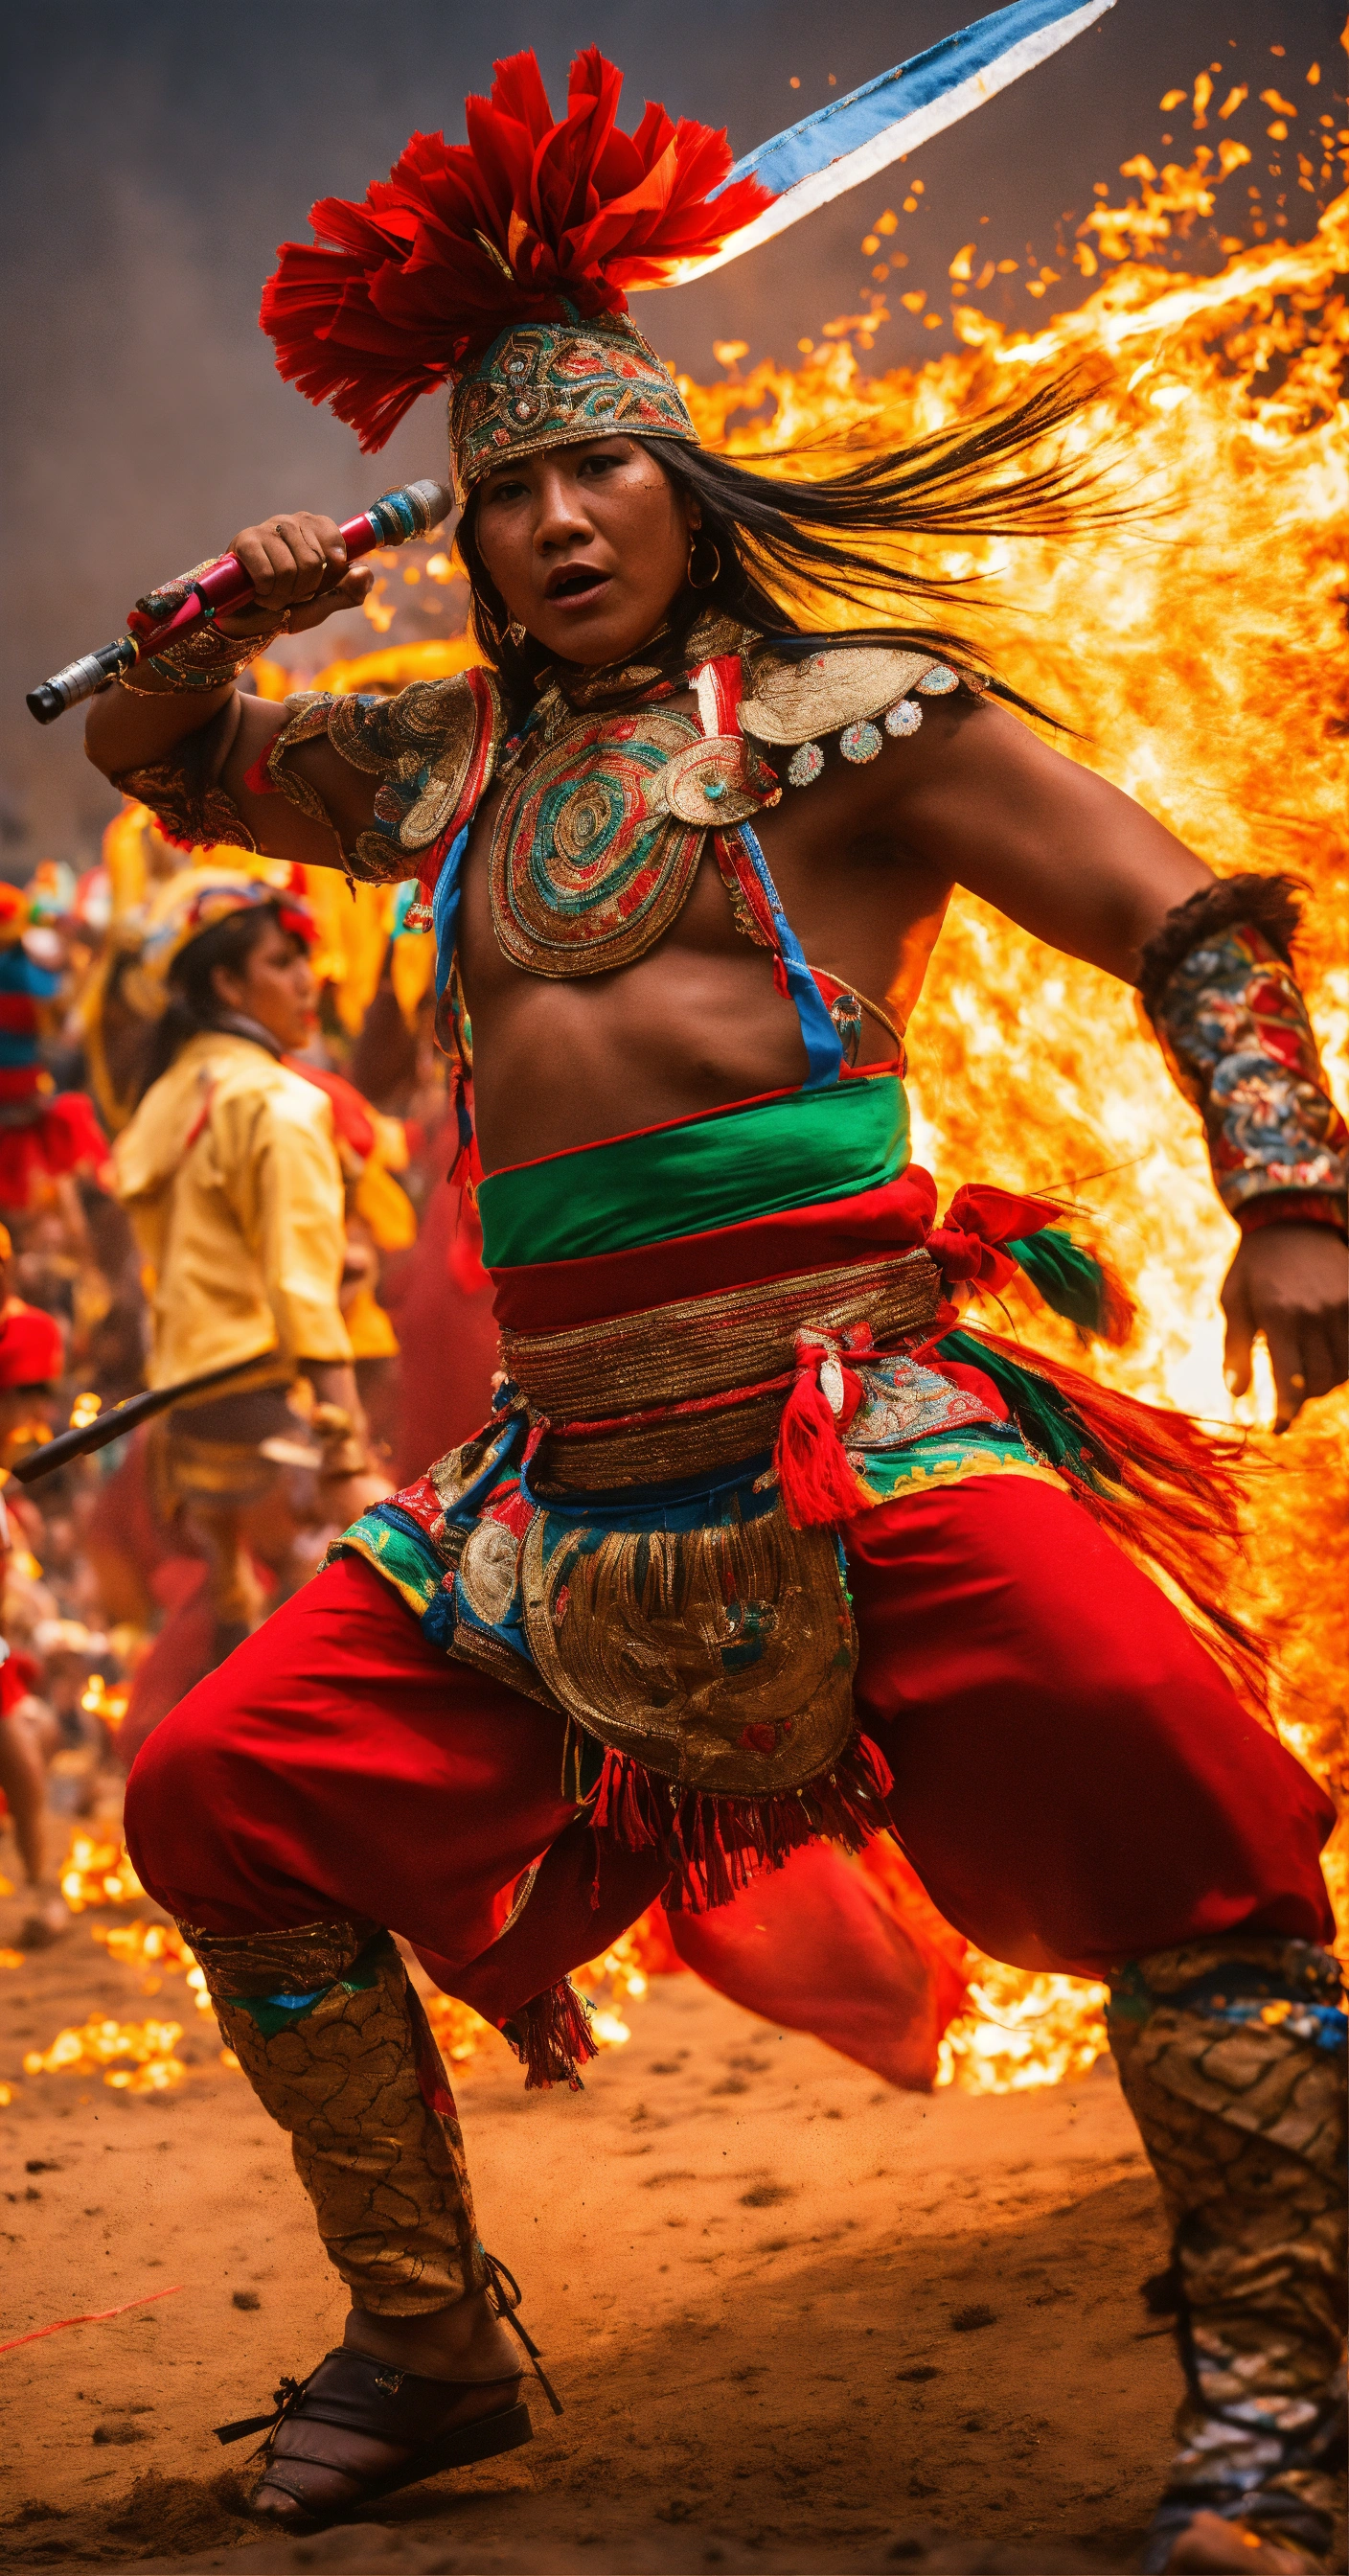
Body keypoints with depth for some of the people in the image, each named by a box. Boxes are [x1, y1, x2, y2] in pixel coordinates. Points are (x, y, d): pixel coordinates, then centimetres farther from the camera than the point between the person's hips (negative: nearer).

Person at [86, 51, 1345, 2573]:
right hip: (565, 1459, 6)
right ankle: (427, 2347, 17)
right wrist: (223, 624, 11)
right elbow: (158, 761, 34)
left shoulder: (833, 709, 3)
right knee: (222, 1795, 4)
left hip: (846, 1403, -6)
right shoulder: (450, 762, 19)